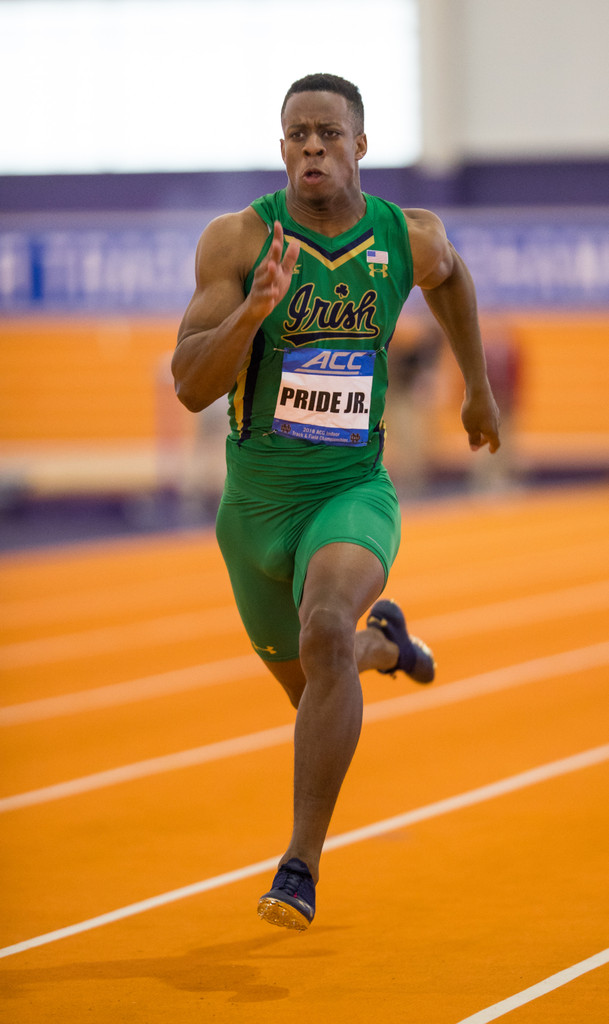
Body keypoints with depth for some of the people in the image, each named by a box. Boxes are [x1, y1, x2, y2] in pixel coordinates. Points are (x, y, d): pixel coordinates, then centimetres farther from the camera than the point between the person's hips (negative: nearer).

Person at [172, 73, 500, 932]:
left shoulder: (409, 238, -5)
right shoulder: (237, 239, -12)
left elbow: (448, 273, 21)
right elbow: (191, 387, -17)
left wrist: (478, 387, 28)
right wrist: (253, 310, -34)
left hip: (354, 492, -1)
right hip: (257, 501, 2)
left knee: (325, 632, -32)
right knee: (310, 688, 19)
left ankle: (302, 864, -27)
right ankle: (383, 642, 58)